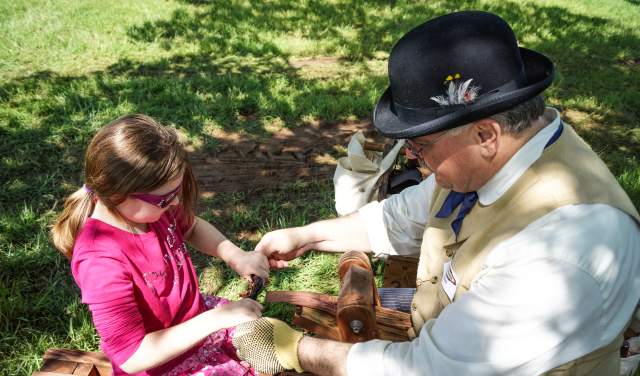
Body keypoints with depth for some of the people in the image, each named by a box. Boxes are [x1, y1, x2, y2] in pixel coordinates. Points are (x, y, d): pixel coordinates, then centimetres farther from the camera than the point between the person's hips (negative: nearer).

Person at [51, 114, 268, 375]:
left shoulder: (147, 206, -15)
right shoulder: (103, 262, -36)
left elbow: (192, 227, 8)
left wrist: (234, 255, -11)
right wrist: (217, 317, -32)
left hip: (196, 319, 7)